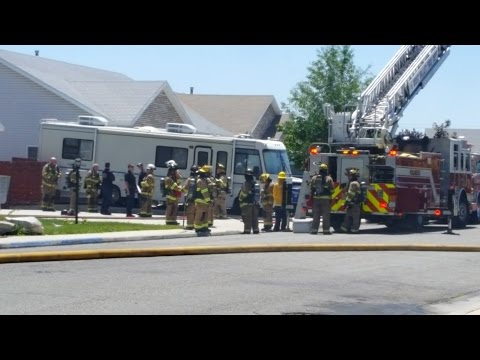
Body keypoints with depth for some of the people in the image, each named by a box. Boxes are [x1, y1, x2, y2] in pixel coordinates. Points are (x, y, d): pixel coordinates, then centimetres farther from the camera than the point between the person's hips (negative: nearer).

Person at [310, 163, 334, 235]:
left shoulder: (314, 178, 6)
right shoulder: (329, 179, -2)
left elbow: (311, 189, 7)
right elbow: (331, 189, -4)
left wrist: (311, 197, 11)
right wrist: (330, 198, 8)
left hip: (316, 199, 3)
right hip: (325, 199, -3)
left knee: (316, 215, 7)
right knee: (326, 215, 1)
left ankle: (314, 230, 5)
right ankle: (326, 230, 0)